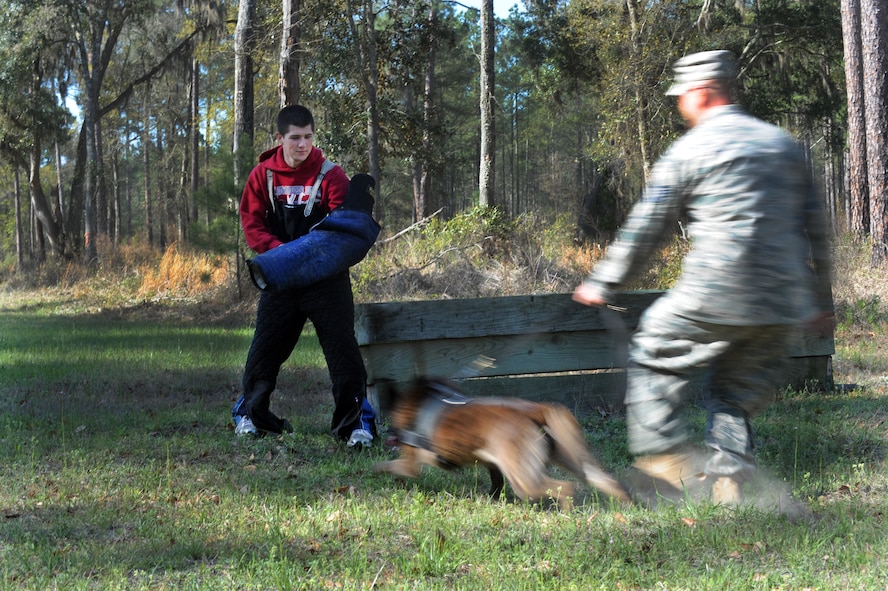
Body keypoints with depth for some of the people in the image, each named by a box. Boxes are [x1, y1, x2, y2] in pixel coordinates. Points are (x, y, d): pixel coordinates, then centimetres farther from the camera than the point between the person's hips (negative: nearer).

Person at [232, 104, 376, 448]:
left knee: (342, 348, -5)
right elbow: (251, 223, 0)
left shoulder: (331, 175, -7)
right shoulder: (263, 175, 0)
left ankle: (357, 421, 1)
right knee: (266, 346, 10)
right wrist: (282, 251, -16)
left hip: (326, 276, -2)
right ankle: (249, 413, 28)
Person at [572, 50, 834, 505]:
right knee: (737, 390, 18)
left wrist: (602, 285, 14)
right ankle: (726, 481, 7)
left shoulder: (689, 150, -2)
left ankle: (664, 462, 5)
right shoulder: (783, 144, 15)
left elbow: (646, 226, 2)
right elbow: (814, 228, 17)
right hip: (783, 306, 6)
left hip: (717, 297, -6)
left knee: (652, 357, 12)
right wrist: (820, 299, 25)